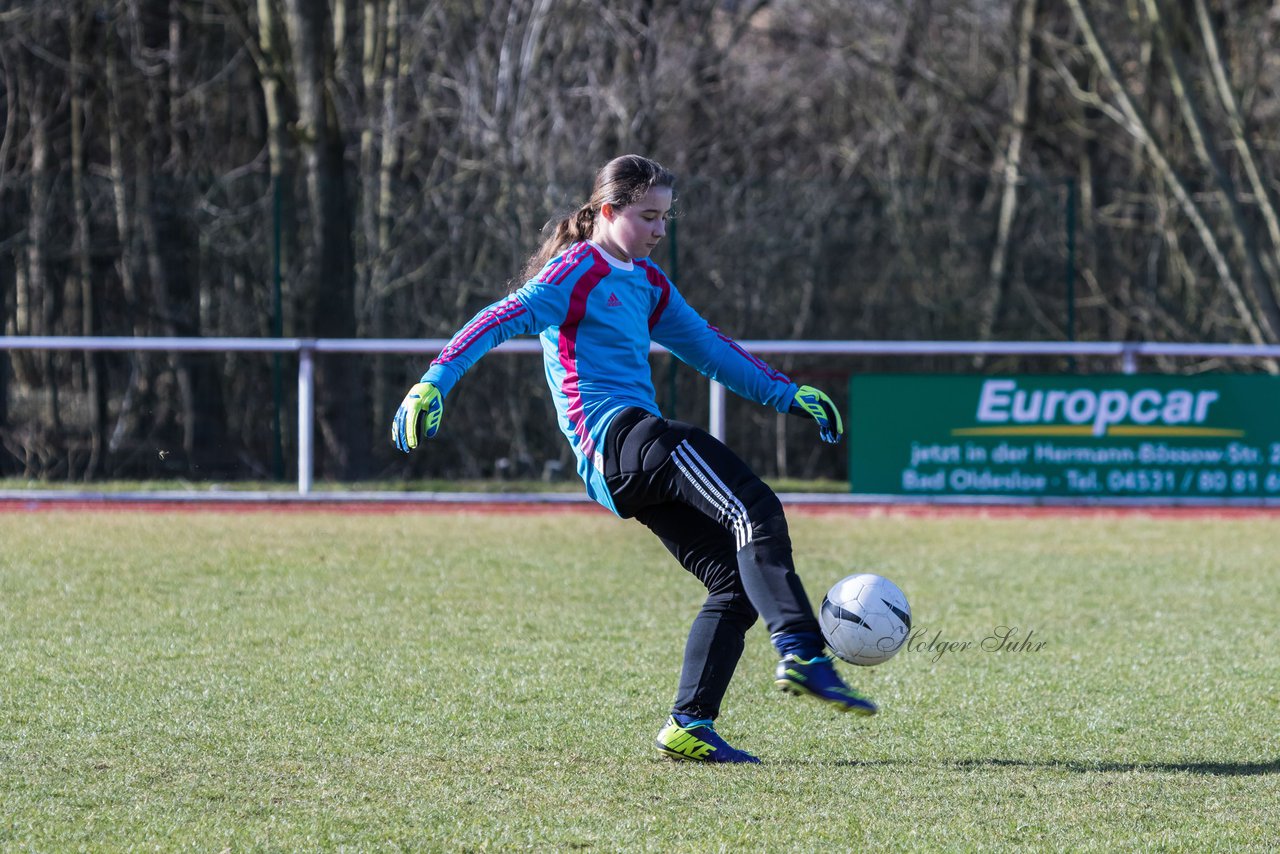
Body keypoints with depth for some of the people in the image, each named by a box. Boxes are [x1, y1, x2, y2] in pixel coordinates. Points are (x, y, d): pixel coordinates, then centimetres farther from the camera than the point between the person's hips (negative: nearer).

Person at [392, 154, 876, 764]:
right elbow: (502, 320, -12)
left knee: (737, 581, 2)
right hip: (615, 434, -10)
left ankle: (689, 728, 0)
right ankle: (802, 655, -41)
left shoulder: (647, 284, 25)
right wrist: (434, 383, -25)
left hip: (630, 468, 10)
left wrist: (786, 393, 35)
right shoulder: (578, 271, -1)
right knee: (755, 509, -26)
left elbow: (707, 346, 36)